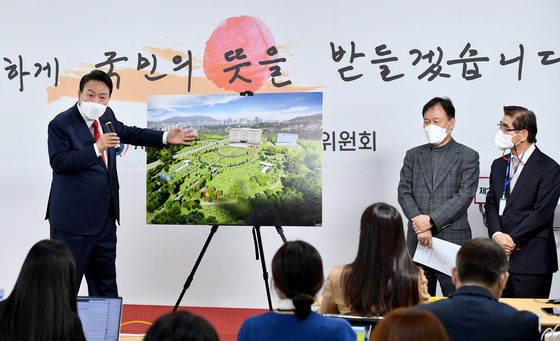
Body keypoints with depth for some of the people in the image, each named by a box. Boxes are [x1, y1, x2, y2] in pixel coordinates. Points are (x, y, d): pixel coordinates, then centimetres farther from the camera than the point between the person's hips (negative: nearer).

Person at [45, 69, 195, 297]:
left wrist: (166, 138, 19)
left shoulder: (107, 116, 8)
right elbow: (59, 162, -23)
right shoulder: (60, 124, -14)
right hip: (74, 215, -8)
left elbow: (127, 133, 24)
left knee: (105, 272, 18)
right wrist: (96, 148, -29)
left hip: (105, 213, 8)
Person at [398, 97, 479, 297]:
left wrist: (431, 220, -15)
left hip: (453, 242, -3)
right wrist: (419, 224, -11)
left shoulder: (467, 157, 4)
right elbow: (404, 193, 5)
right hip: (417, 243, 3)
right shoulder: (413, 156, 14)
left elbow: (465, 196, -7)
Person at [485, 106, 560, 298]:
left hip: (531, 261, -6)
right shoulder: (499, 165, 16)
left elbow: (541, 213, -12)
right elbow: (491, 204, 11)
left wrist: (511, 240, -13)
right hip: (501, 255, 6)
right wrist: (497, 235, -7)